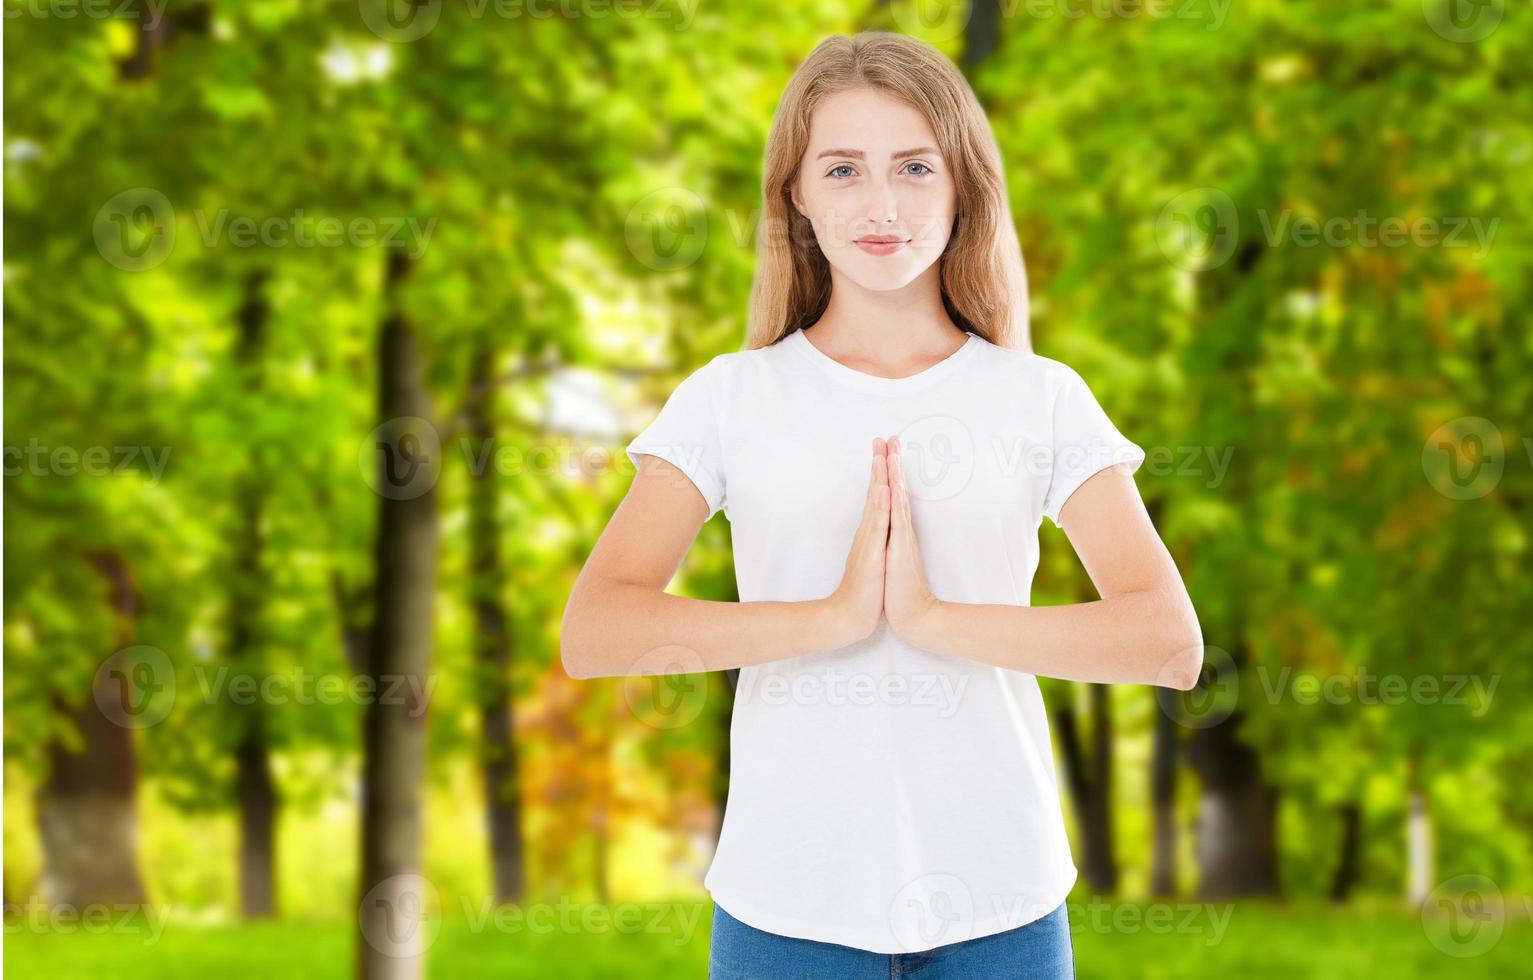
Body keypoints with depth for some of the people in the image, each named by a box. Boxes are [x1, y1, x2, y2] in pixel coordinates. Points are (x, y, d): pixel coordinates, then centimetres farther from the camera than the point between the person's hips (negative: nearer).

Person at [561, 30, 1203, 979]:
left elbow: (1170, 642, -8)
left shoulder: (1043, 400, 3)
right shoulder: (730, 399, 2)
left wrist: (936, 616, -17)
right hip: (787, 903, 0)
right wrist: (834, 617, -18)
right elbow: (593, 632, -10)